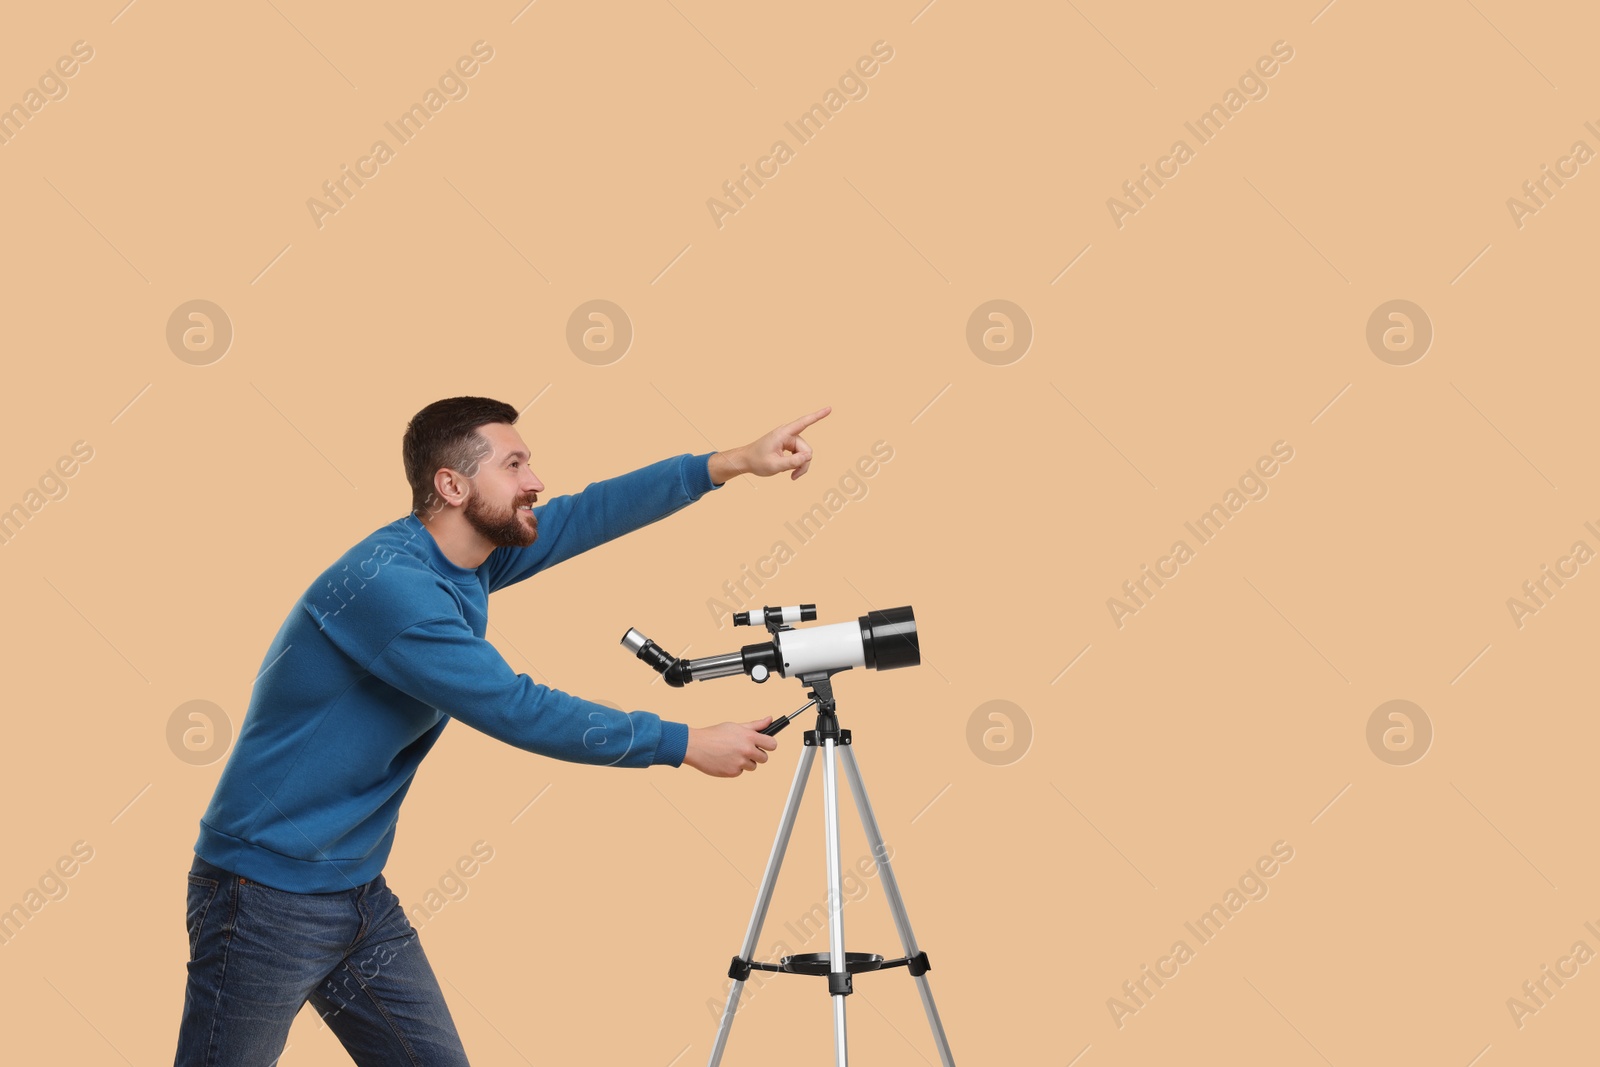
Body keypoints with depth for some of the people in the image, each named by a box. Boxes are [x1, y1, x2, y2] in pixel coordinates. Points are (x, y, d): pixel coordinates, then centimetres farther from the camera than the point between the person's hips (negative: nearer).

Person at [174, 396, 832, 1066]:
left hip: (362, 893, 9)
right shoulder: (387, 582, -24)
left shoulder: (470, 559, 4)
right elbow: (519, 711, -24)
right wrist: (687, 746, -17)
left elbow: (588, 516, 13)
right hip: (267, 900, -9)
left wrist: (734, 463, 7)